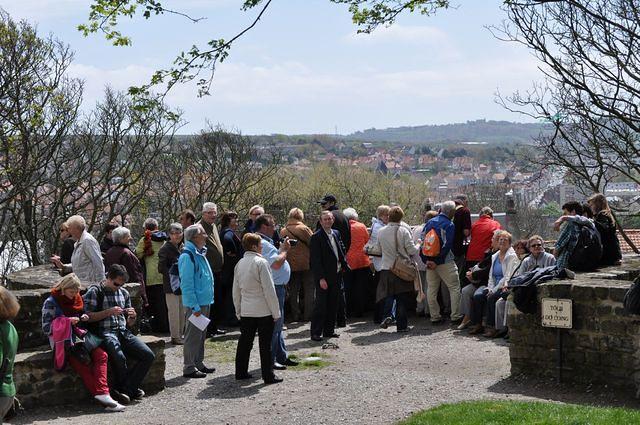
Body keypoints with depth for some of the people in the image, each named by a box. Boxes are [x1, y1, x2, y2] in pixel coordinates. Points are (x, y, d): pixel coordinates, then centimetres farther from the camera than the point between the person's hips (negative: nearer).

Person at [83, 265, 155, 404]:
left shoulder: (124, 293, 21)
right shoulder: (95, 291, 3)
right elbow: (89, 317, -6)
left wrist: (133, 316, 1)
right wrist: (109, 312, -14)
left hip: (123, 332, 6)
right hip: (105, 333, -6)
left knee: (149, 356, -15)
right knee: (120, 357, -34)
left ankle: (124, 389, -9)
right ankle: (130, 388, -7)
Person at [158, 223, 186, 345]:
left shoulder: (182, 248, 12)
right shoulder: (165, 249, -11)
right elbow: (161, 268, -14)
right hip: (171, 285, -7)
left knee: (182, 311, 12)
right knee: (174, 311, -2)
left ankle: (180, 335, 22)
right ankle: (175, 337, 5)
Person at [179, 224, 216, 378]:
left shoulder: (200, 253, 13)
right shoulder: (187, 256, -17)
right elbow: (187, 284, -21)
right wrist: (195, 306, -22)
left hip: (205, 302, 10)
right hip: (194, 304, -10)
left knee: (201, 335, 17)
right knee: (193, 335, -4)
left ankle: (198, 364, 27)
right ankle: (189, 368, 3)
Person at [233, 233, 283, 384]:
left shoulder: (240, 264, 7)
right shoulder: (261, 263, -14)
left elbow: (236, 291, 13)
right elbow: (269, 290, -15)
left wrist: (238, 311, 21)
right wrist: (276, 312, -9)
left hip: (246, 311, 6)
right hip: (263, 311, -6)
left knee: (245, 342, 14)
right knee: (265, 344, 0)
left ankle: (241, 372, 20)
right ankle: (268, 376, 3)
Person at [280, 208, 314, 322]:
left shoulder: (283, 231, 2)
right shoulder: (304, 229, -10)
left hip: (290, 265, 3)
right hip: (306, 265, -3)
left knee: (293, 292, 9)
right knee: (308, 291, 6)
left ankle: (295, 315, 9)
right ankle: (308, 315, 4)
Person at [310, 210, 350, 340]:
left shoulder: (336, 233, 11)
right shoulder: (316, 237, -11)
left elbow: (342, 251, 20)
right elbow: (315, 260, -14)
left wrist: (344, 266, 6)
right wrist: (321, 278, -18)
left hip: (336, 276, 7)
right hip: (323, 277, -7)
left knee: (333, 305, 12)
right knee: (321, 305, -4)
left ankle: (329, 330, 21)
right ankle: (316, 333, 2)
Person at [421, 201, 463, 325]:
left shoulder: (429, 223, 9)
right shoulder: (449, 225, -10)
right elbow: (446, 246, -18)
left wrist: (426, 260, 4)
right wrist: (437, 262, -15)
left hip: (430, 261, 6)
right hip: (445, 263, -6)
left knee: (431, 289, 11)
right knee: (454, 288, 2)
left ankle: (435, 317, 14)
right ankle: (455, 316, -1)